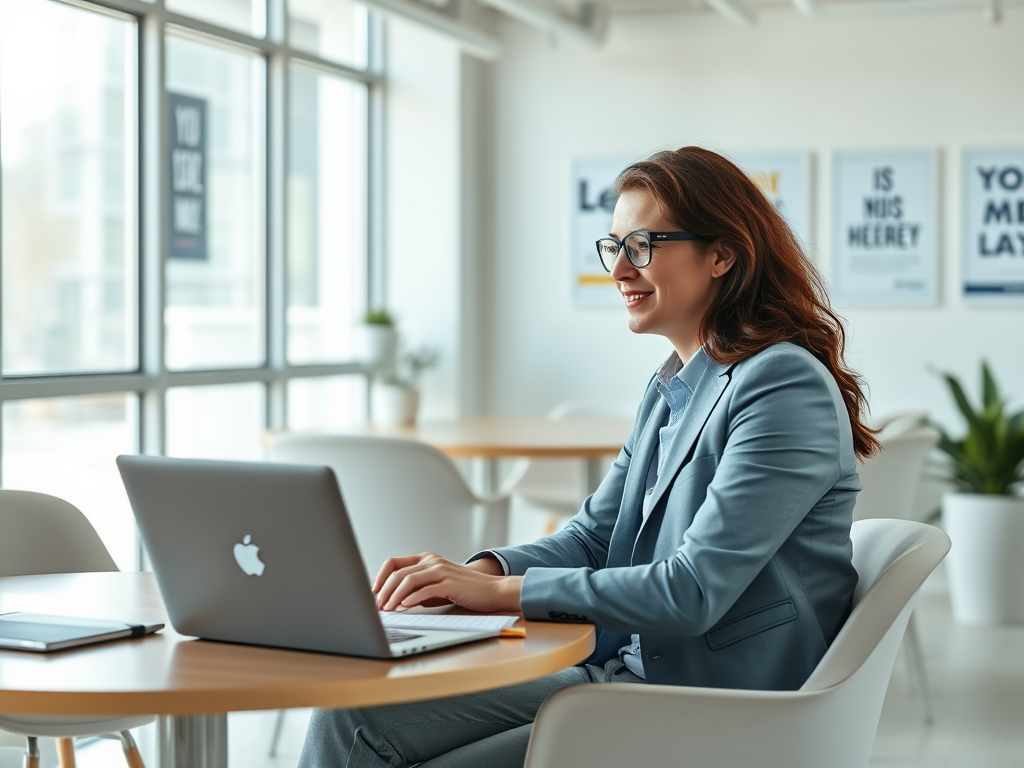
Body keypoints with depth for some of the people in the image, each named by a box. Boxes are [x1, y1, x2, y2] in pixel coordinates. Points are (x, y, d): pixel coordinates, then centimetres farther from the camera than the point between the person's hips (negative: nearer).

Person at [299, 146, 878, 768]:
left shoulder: (786, 387, -16)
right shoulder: (670, 388, 14)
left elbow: (692, 593, -22)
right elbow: (593, 536, 14)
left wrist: (502, 590, -19)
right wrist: (480, 570, -6)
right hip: (628, 671, 8)